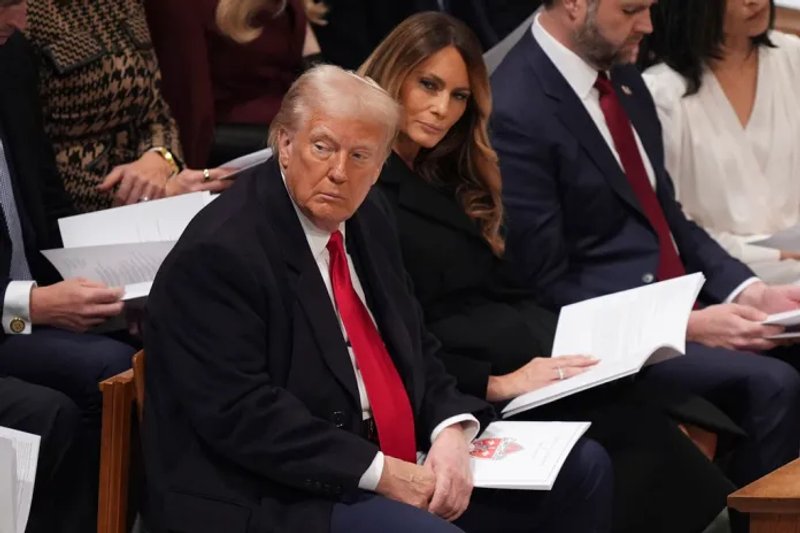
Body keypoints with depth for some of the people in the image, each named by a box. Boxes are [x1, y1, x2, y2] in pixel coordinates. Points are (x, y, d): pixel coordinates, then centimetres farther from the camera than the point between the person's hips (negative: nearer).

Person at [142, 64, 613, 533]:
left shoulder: (366, 219, 10)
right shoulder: (218, 254, -16)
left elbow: (413, 349, 16)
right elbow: (240, 414, -22)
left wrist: (451, 431, -5)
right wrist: (380, 473, -21)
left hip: (397, 469, 9)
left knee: (583, 469, 7)